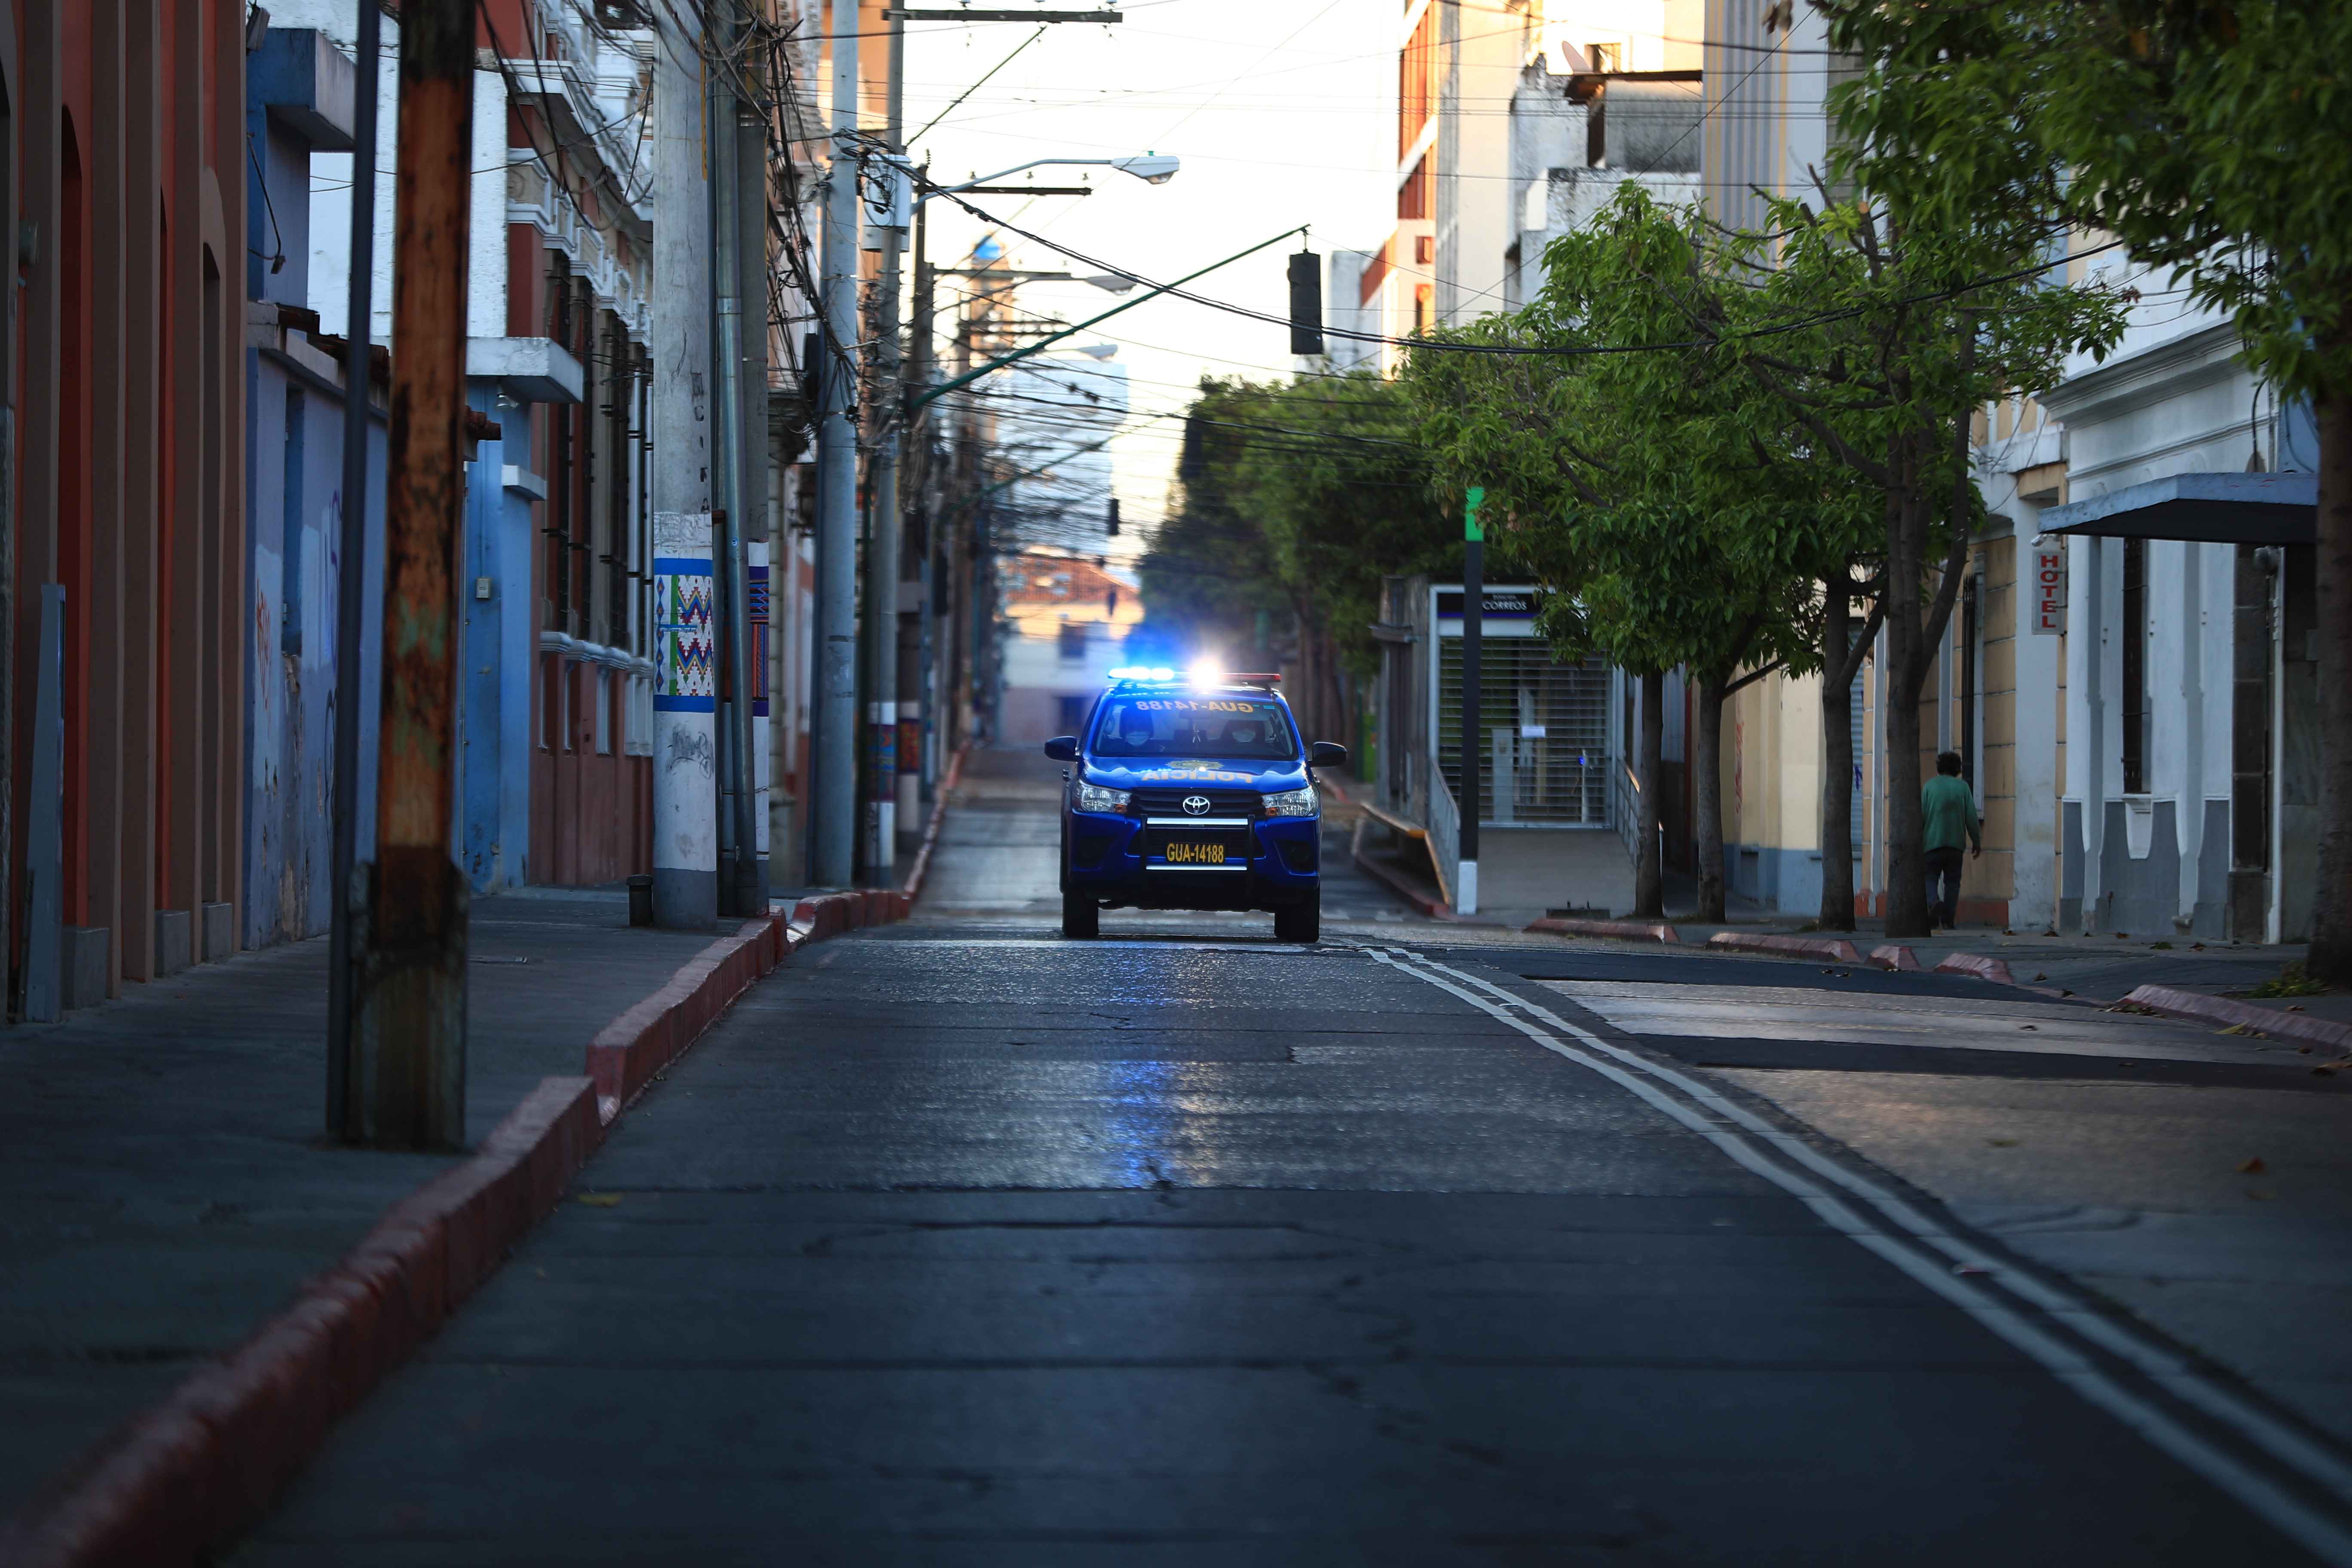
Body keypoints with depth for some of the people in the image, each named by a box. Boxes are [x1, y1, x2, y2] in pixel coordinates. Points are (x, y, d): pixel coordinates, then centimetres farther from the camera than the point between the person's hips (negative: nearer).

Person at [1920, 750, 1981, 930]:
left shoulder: (1929, 786, 1)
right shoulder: (1963, 787, 3)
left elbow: (1921, 815, 2)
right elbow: (1971, 817, 2)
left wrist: (1918, 839, 10)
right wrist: (1976, 841, 11)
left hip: (1933, 841, -1)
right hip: (1956, 842, 1)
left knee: (1931, 877, 5)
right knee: (1952, 881, 7)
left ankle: (1934, 902, -25)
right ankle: (1949, 920, 2)